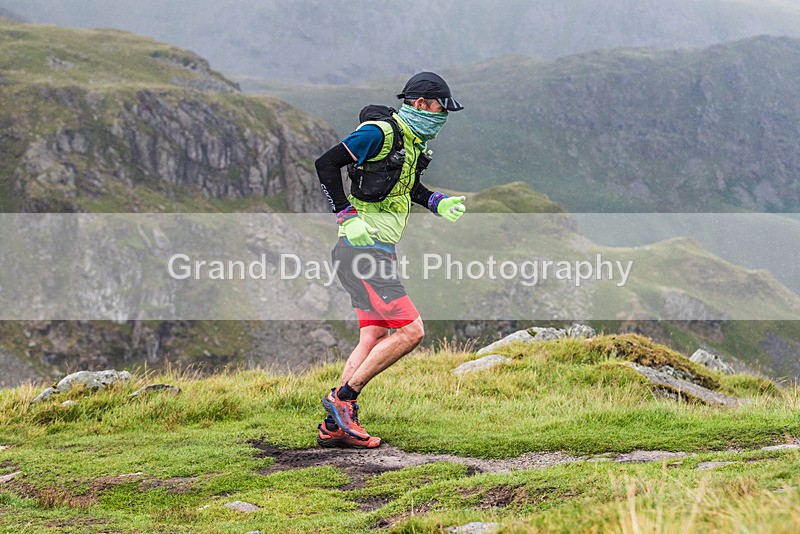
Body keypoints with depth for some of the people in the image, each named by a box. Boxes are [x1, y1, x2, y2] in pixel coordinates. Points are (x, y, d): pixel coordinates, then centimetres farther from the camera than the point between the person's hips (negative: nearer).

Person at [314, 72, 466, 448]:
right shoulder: (379, 132, -14)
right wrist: (345, 212, -16)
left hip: (378, 251, 10)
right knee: (411, 331, -13)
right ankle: (342, 397, -6)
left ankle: (334, 426, 10)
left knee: (374, 338, 9)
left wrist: (438, 203, 16)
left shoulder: (412, 142, 16)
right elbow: (326, 164, -17)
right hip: (362, 247, -10)